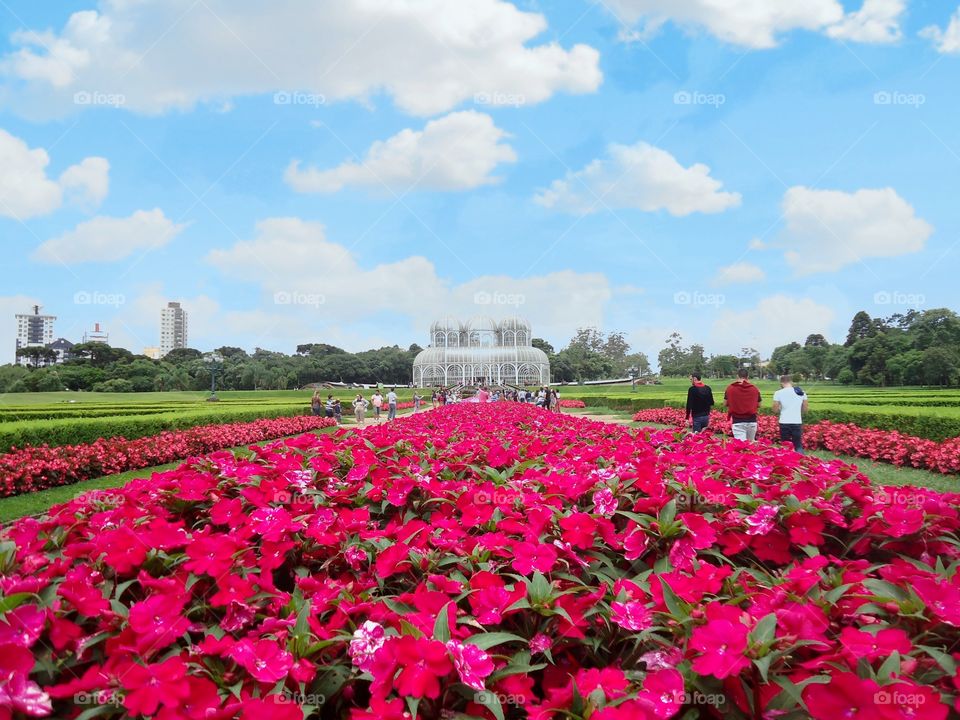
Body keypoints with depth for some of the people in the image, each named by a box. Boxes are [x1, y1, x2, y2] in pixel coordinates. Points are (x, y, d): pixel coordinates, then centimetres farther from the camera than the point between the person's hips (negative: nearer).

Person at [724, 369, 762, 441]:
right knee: (751, 443, 17)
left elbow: (726, 403, 6)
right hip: (752, 421, 2)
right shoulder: (755, 388, 1)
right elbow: (758, 405, 9)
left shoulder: (730, 388, -3)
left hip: (737, 422, -2)